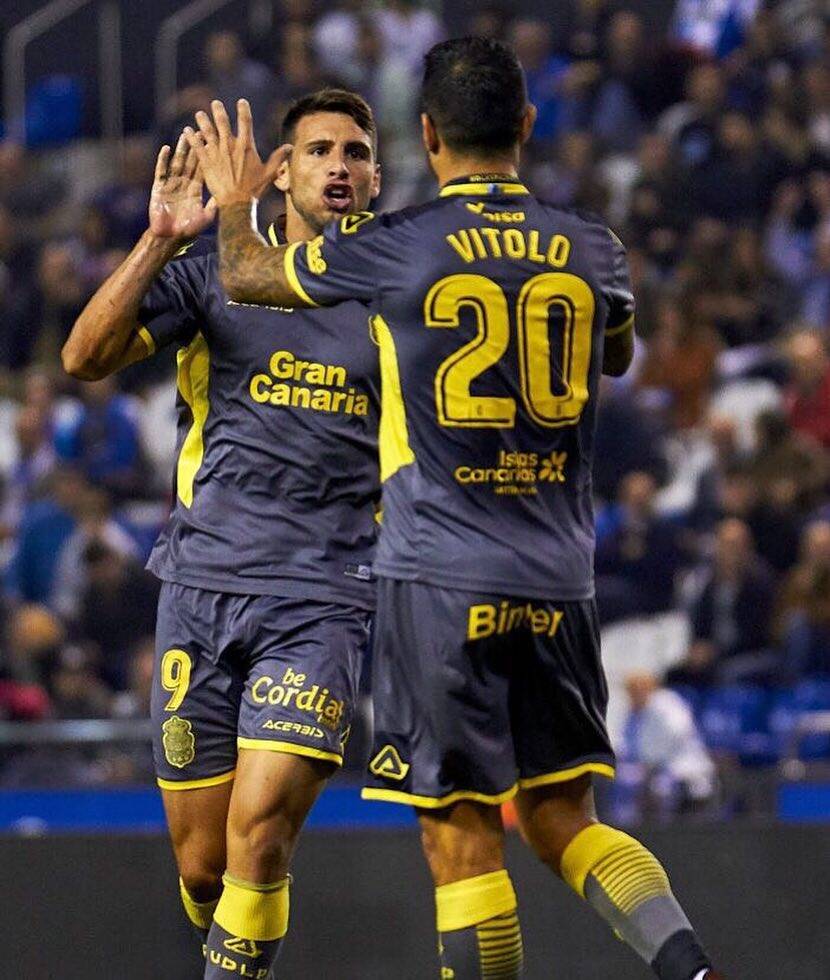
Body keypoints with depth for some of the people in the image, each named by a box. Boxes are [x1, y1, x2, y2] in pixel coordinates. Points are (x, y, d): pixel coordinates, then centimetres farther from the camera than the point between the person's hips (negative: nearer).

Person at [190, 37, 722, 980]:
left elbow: (246, 275, 12)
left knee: (462, 839, -1)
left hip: (439, 575, -4)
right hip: (558, 580, 4)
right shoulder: (590, 249, 5)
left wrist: (234, 203, 34)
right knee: (563, 820, 11)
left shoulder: (393, 247, -6)